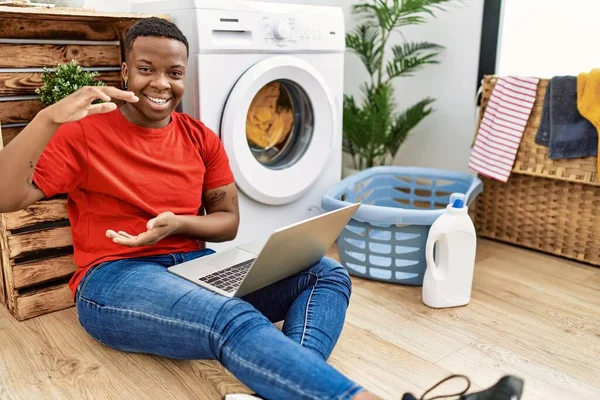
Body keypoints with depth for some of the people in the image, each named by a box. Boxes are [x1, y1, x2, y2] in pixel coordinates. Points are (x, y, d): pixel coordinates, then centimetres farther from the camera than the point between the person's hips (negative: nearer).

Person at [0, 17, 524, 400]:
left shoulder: (201, 139, 10)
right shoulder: (84, 134, -1)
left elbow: (228, 221, 10)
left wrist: (177, 223, -11)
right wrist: (48, 119, -24)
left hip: (195, 265, 6)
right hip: (115, 280, -5)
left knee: (327, 274, -11)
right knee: (234, 321, -38)